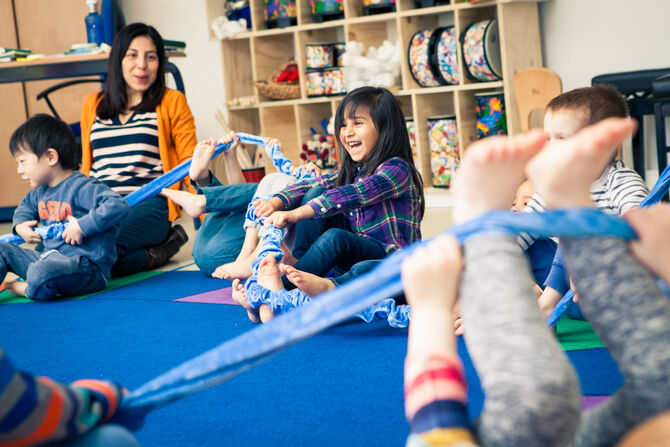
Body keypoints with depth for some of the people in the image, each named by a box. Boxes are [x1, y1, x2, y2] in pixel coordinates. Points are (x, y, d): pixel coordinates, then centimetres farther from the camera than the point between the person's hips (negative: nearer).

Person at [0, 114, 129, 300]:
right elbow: (25, 206, 40)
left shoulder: (81, 188, -15)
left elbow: (119, 206, -30)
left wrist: (82, 226, -27)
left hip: (87, 267, -10)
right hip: (49, 257, 10)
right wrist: (20, 224, 17)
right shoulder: (40, 192, 15)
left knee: (39, 273, -37)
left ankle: (30, 290, -3)